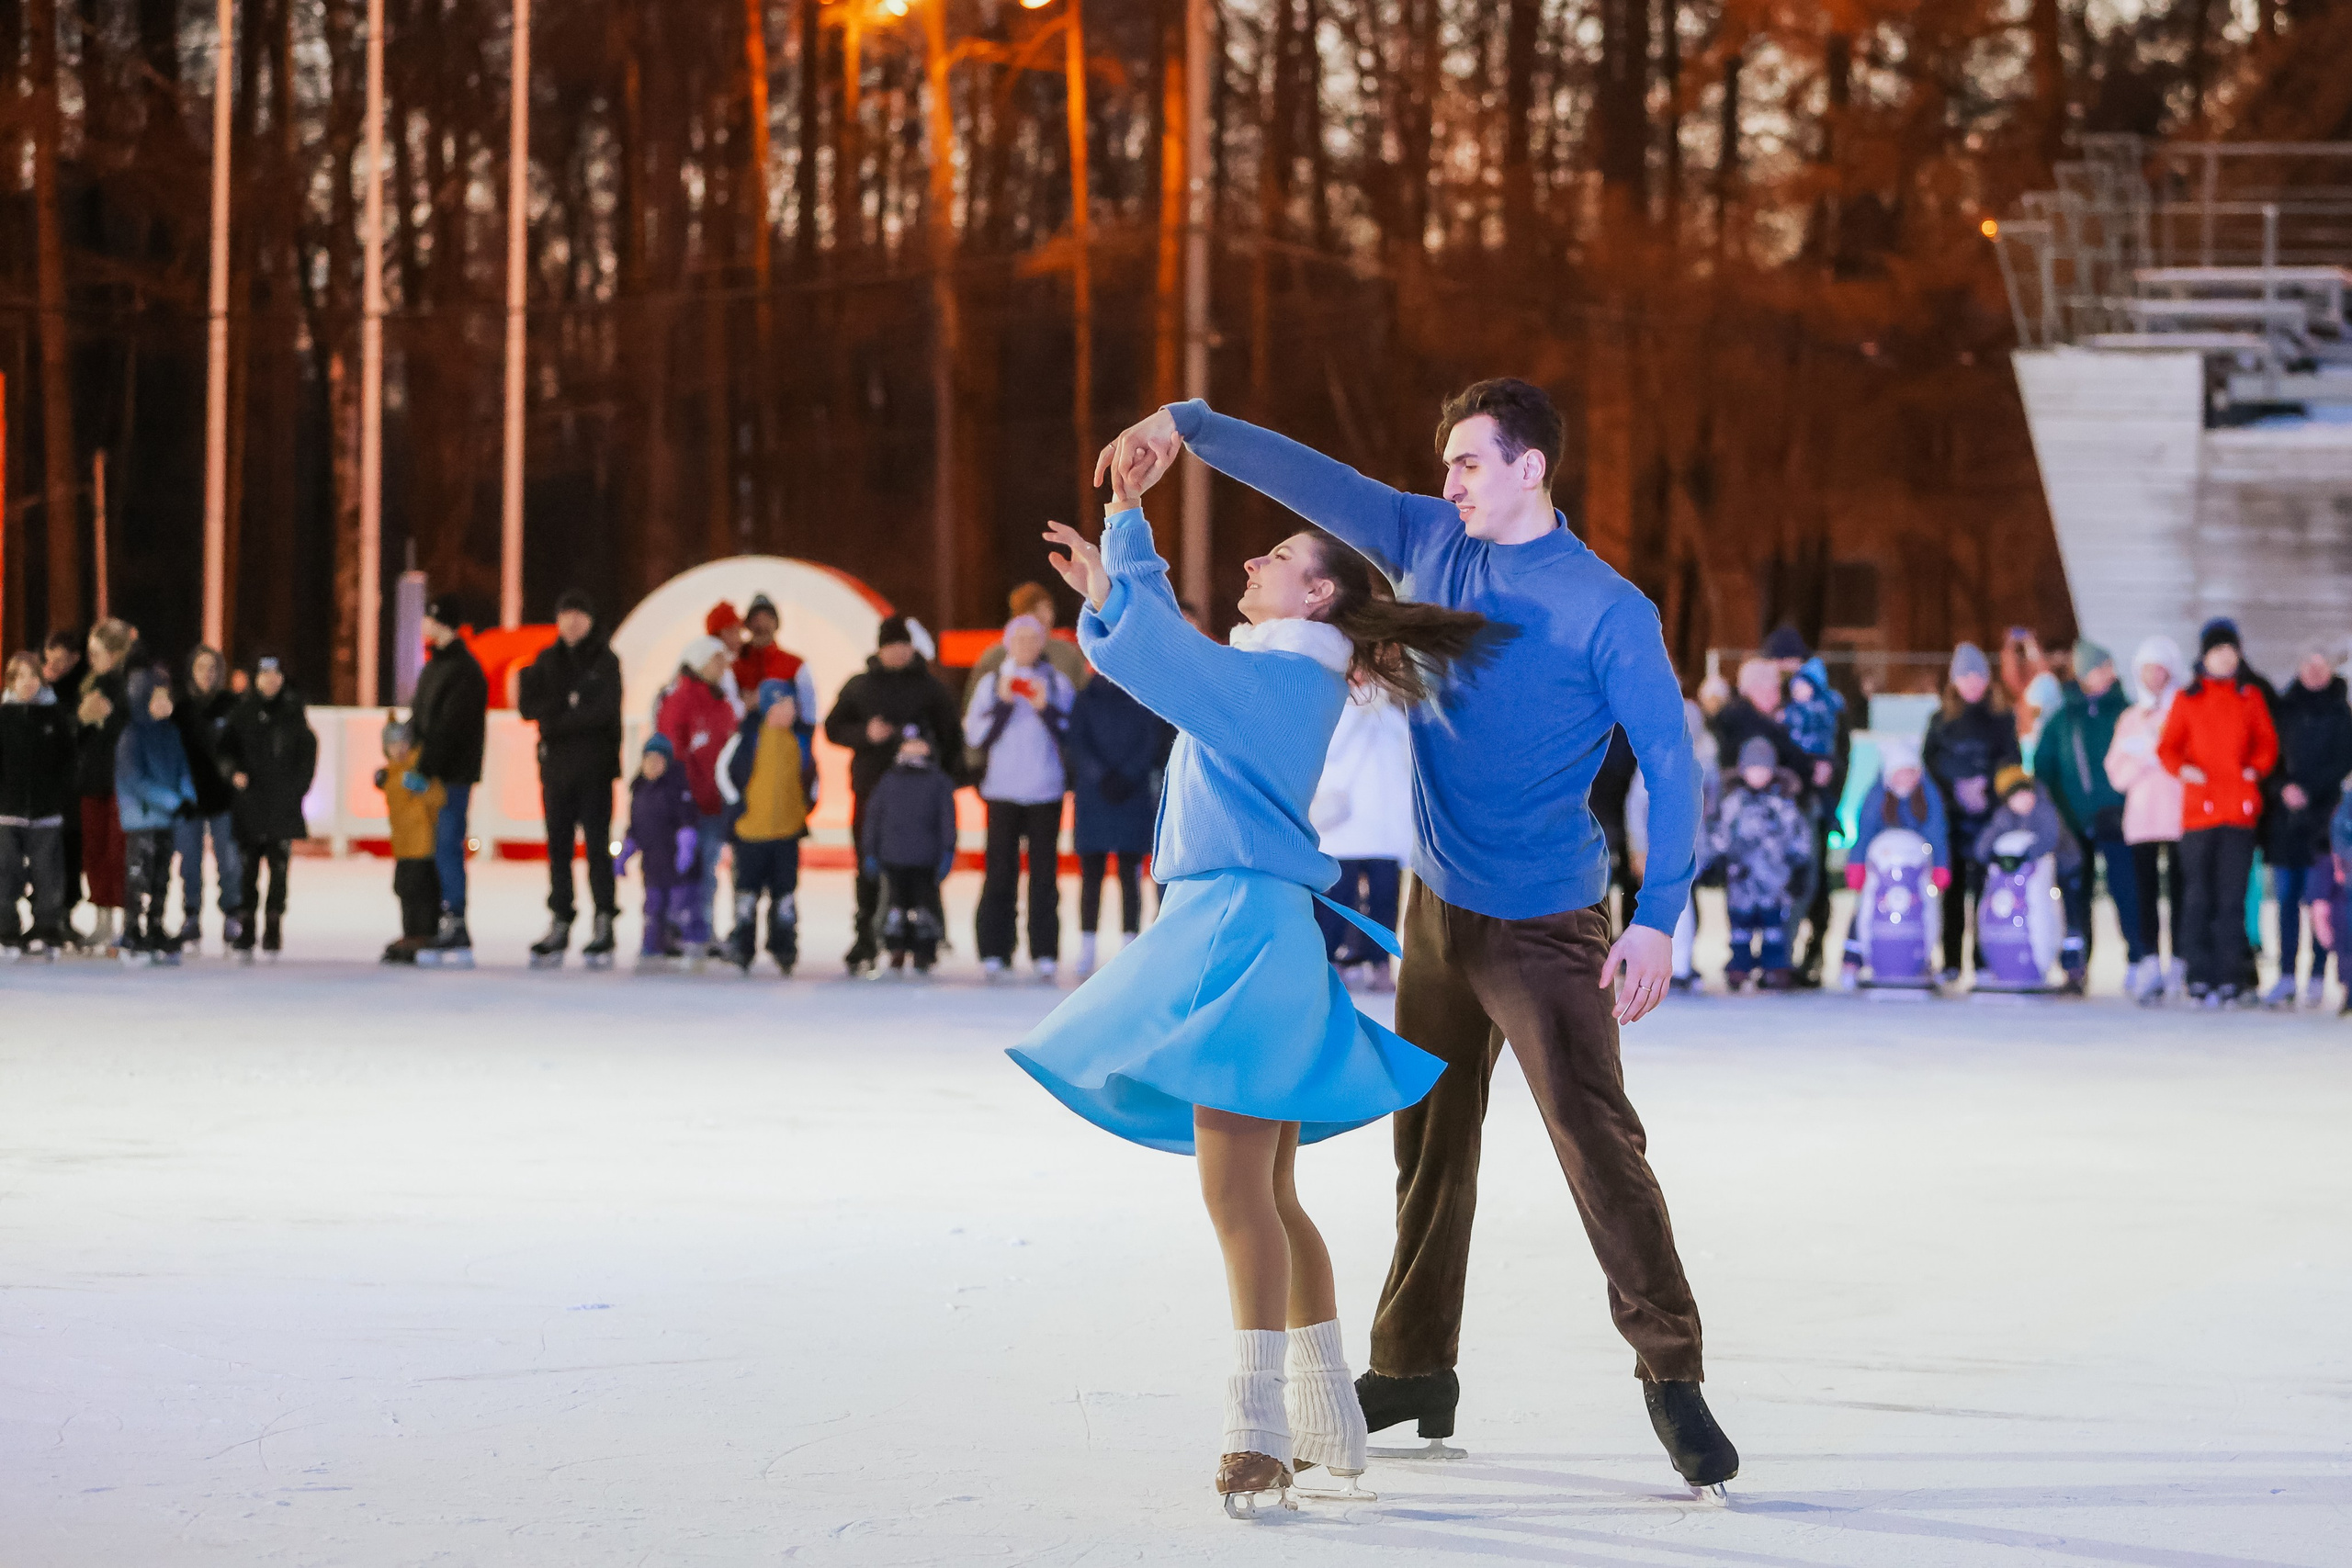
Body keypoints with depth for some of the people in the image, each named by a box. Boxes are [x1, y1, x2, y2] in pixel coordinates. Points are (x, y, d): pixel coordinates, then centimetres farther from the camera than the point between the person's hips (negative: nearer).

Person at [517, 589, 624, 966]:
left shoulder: (604, 662, -2)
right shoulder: (548, 660, 11)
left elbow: (602, 712, -12)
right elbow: (527, 706, 1)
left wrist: (555, 719, -9)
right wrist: (566, 703, -16)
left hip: (594, 768, -5)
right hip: (556, 766, 5)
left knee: (597, 843, -5)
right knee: (558, 846, 5)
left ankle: (604, 924, -2)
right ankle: (559, 924, 9)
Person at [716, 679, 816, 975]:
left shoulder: (800, 739, 7)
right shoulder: (748, 737, -5)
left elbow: (811, 771, 22)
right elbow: (723, 768, 1)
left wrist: (809, 801, 11)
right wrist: (736, 802, -4)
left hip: (789, 828, 3)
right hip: (751, 828, -3)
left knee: (785, 891, 4)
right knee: (748, 889, 2)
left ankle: (784, 947, 12)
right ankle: (741, 947, 12)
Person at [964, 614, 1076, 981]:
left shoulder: (1058, 683, 8)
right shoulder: (991, 685, 9)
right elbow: (975, 737, 2)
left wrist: (1046, 709, -11)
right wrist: (1003, 703, -7)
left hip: (1046, 792, 0)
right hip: (1002, 791, 0)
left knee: (1044, 872, -2)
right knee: (1000, 872, -2)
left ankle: (1045, 952, 0)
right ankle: (994, 953, 1)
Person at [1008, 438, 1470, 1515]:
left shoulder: (1279, 677, -10)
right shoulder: (1274, 678, 20)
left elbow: (1151, 653, -20)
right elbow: (1162, 647, 32)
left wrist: (1104, 592, -3)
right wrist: (1127, 517, 27)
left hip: (1242, 923, -11)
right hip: (1225, 929, 11)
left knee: (1237, 1192, -16)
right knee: (1265, 1195, 15)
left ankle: (1258, 1432, -20)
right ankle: (1326, 1418, 22)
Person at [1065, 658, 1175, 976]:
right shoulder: (1086, 698, 10)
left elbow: (1154, 741, 1)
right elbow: (1075, 744, 3)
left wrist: (1127, 777, -12)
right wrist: (1101, 776, -12)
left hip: (1134, 794, -1)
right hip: (1092, 793, 1)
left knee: (1130, 874, -2)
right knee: (1091, 873, -1)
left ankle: (1130, 946, -2)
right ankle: (1087, 949, 0)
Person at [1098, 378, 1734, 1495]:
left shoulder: (1607, 610, -14)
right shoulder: (1430, 543, 3)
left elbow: (1669, 762, -14)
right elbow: (1312, 478, 6)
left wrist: (1658, 920, -20)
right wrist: (1190, 425, -5)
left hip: (1545, 927, -7)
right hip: (1438, 905, 7)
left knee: (1597, 1139, -12)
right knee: (1430, 1141, 14)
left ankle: (1671, 1376, -5)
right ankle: (1412, 1368, 25)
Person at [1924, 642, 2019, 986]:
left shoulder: (2000, 718, 11)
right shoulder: (1941, 718, 13)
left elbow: (2012, 760, 4)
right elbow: (1930, 760, 5)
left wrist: (1984, 783, -11)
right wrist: (1957, 787, -9)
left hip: (1990, 812, -1)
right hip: (1952, 812, 1)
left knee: (1986, 883, -7)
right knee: (1954, 886, -2)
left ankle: (1986, 957, -5)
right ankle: (1951, 961, 0)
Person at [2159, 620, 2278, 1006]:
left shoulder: (2250, 697, 12)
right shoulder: (2187, 699, 10)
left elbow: (2267, 743, 14)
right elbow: (2168, 747, 8)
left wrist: (2254, 769, -5)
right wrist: (2184, 768, -11)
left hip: (2240, 810, 0)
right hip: (2199, 809, 0)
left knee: (2232, 897, -3)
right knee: (2198, 897, -3)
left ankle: (2229, 977, -1)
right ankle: (2201, 977, 0)